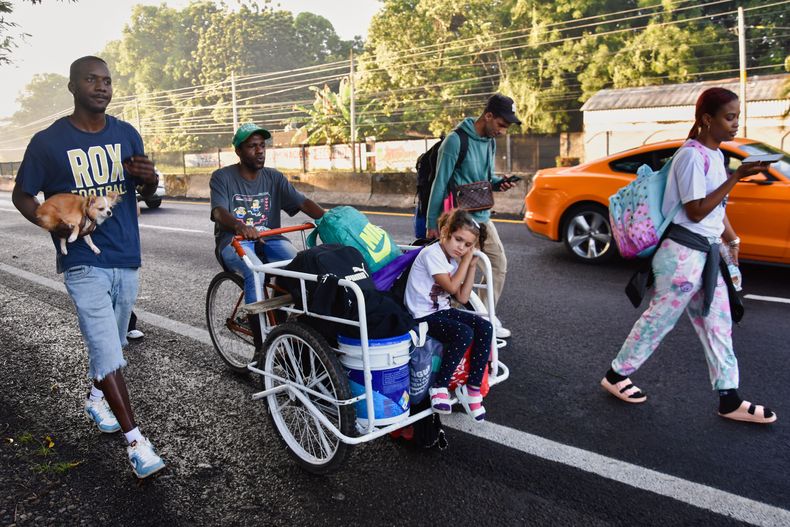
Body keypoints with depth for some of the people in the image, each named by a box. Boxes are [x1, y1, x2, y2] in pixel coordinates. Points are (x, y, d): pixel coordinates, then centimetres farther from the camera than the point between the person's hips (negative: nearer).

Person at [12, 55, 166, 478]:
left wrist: (149, 177, -11)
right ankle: (135, 440, -5)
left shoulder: (127, 134, 5)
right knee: (107, 350, -10)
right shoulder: (48, 141, -5)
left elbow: (147, 190, 14)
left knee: (111, 342, 20)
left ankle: (97, 398, 46)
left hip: (126, 257, 5)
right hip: (83, 261, -4)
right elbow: (21, 195, 3)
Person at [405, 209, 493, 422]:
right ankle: (439, 387, -15)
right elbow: (451, 287, -20)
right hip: (422, 316, -8)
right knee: (464, 334, -29)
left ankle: (472, 387, -4)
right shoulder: (432, 254, -15)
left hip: (442, 310, 8)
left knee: (485, 328, -10)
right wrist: (465, 261, -11)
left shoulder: (454, 259, 11)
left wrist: (471, 265, 4)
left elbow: (462, 298, 8)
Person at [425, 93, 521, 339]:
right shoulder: (456, 140, -14)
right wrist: (432, 223, -14)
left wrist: (498, 183, -3)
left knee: (499, 263, 10)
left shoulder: (490, 141, 10)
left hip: (482, 216, 8)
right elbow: (440, 183, -14)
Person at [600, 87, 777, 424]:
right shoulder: (692, 156, -16)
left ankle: (730, 401, 18)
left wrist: (731, 239, 16)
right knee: (659, 319, 2)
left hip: (707, 253, 9)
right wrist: (736, 177, -21)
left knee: (718, 326, 10)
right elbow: (696, 211, -20)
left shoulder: (715, 155, 13)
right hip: (684, 254, -9)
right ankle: (616, 376, 18)